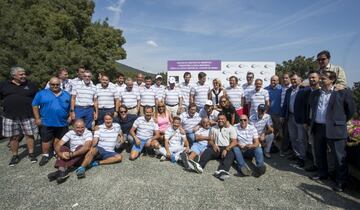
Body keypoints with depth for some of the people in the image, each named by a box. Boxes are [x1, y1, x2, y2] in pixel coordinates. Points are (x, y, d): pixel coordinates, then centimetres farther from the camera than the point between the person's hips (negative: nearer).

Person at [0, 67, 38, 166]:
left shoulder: (30, 85, 4)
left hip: (27, 116, -1)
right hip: (10, 117, 1)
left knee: (29, 135, 4)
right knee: (14, 137, 9)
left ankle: (31, 154, 19)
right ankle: (15, 156, 24)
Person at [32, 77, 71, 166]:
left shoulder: (66, 95, 7)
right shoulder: (41, 93, 0)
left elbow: (71, 107, 14)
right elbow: (35, 105, 0)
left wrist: (70, 117, 7)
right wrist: (37, 118, -4)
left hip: (62, 123, 2)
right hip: (46, 123, -1)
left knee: (60, 140, 11)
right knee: (46, 140, 9)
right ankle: (45, 155, 26)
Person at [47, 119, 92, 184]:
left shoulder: (88, 133, -10)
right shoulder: (70, 133, 2)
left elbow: (87, 147, -26)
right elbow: (58, 144, -7)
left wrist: (72, 154, -35)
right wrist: (60, 153, -28)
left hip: (82, 157, -4)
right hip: (70, 157, 4)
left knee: (80, 147, -30)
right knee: (62, 148, -19)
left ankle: (64, 169, -38)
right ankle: (61, 169, -39)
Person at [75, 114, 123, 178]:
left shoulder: (117, 126, 8)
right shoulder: (99, 128, 2)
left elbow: (120, 135, 28)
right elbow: (95, 140, -10)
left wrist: (121, 137, 6)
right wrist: (92, 147, -30)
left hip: (110, 152, 2)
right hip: (99, 149, -2)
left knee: (119, 157, -27)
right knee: (93, 150, -36)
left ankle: (97, 163, -27)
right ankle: (82, 168, -49)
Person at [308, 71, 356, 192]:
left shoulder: (343, 92, -7)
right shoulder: (315, 94, 7)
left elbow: (351, 109, 2)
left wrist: (341, 122, 5)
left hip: (334, 129, -5)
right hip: (317, 128, 5)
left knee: (339, 156, 4)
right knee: (319, 153, 17)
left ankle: (341, 181, 18)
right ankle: (322, 173, 35)